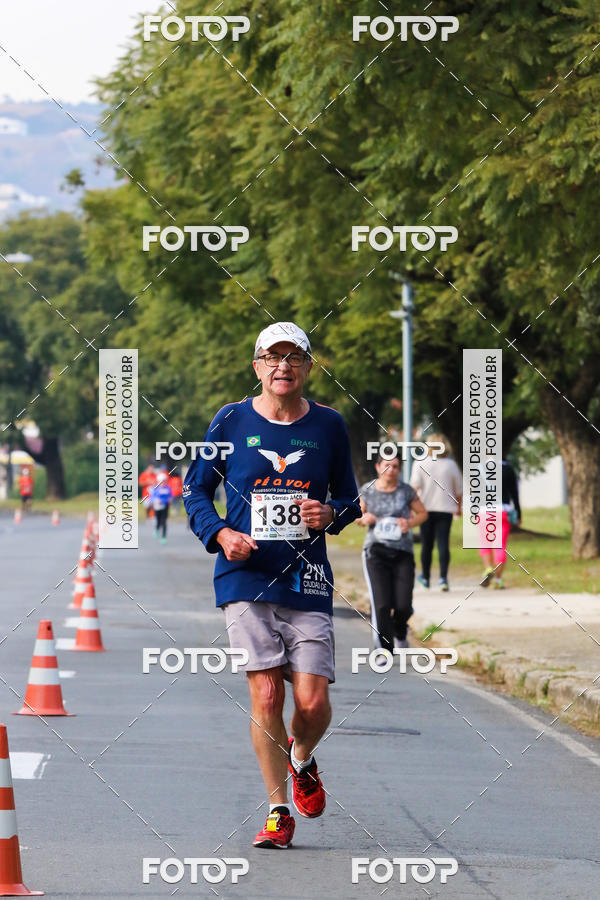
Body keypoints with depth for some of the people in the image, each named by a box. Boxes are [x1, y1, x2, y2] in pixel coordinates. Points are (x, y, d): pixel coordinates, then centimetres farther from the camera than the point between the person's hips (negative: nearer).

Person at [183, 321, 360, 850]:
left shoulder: (328, 426, 7)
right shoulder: (231, 421, 3)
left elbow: (350, 500, 15)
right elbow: (195, 489, 11)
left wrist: (330, 513, -8)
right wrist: (220, 533, -7)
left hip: (308, 583, 1)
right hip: (246, 580, -1)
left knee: (313, 703, -6)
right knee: (266, 696, -9)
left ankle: (301, 760, 29)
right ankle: (278, 810, 5)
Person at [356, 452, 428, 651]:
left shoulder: (406, 490, 1)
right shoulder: (367, 490, 3)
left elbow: (422, 513, 13)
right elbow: (358, 516, 17)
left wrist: (410, 523, -7)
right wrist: (364, 519, -7)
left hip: (402, 553, 0)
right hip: (376, 552, 0)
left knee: (403, 606, -5)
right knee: (381, 605, -12)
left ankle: (400, 633, 29)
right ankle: (385, 648, 0)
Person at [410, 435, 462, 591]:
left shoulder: (420, 463, 0)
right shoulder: (451, 465, 3)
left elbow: (415, 485, -12)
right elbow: (459, 490, 11)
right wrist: (459, 507, 26)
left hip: (426, 508, 0)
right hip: (445, 508, 0)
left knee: (427, 545, 11)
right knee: (443, 543, -6)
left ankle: (425, 577, 25)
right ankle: (443, 577, -20)